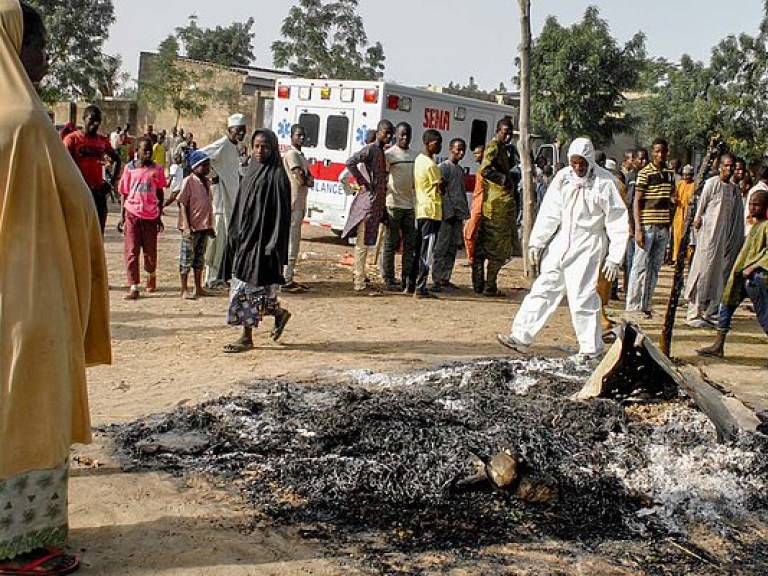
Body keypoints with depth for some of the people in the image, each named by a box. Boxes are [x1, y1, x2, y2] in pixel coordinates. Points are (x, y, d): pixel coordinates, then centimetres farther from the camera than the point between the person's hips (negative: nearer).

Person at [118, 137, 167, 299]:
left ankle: (151, 275, 39)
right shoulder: (129, 168, 3)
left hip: (151, 215, 1)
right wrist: (122, 216, 4)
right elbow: (124, 193, 7)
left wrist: (159, 216, 8)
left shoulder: (156, 169, 4)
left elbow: (160, 194, 10)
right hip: (132, 213, -1)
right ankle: (133, 287, -2)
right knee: (132, 251, -3)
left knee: (150, 251, 9)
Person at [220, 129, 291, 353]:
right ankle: (278, 313, 29)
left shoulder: (276, 176, -10)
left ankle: (247, 337, 5)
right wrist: (234, 234, 15)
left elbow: (281, 212, -14)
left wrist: (274, 245, -19)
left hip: (262, 238, -8)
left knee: (248, 286, -5)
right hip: (245, 235, 8)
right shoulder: (251, 171, 13)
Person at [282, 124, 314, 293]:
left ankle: (289, 279, 18)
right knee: (291, 243, -9)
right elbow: (301, 180, -19)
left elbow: (309, 180, 13)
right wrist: (307, 179, 2)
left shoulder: (300, 155, 19)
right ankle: (286, 282, -8)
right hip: (292, 204, -10)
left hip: (299, 204, 10)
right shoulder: (292, 154, -11)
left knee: (294, 243, 12)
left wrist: (306, 179, -8)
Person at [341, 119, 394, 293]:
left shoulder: (384, 152, 15)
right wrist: (362, 182, -18)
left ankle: (358, 274, 31)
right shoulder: (370, 149, -11)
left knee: (366, 241, 18)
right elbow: (350, 162, -25)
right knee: (363, 242, -6)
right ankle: (360, 282, -4)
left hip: (378, 201, 9)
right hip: (368, 200, -9)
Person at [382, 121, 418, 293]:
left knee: (410, 244, 5)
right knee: (391, 244, -1)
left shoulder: (415, 155, 14)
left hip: (410, 205, 6)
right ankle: (389, 281, 5)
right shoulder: (389, 154, -4)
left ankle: (408, 280, 10)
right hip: (394, 204, -6)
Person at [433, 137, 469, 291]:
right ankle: (436, 281, -6)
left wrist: (464, 213, 16)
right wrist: (448, 211, -17)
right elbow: (441, 190, -12)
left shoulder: (460, 169, 20)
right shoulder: (444, 167, -5)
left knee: (453, 248, 7)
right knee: (441, 248, -7)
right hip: (447, 213, -8)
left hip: (458, 214, 8)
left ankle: (445, 279, 12)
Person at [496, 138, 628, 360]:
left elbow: (617, 222, -9)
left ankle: (591, 349, 9)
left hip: (588, 246, -5)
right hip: (561, 242, 5)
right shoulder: (563, 177, 3)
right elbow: (549, 212, 8)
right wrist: (536, 241, 4)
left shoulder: (605, 182, -10)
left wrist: (615, 258, -12)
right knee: (543, 289, 4)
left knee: (582, 297, -6)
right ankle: (521, 337, 8)